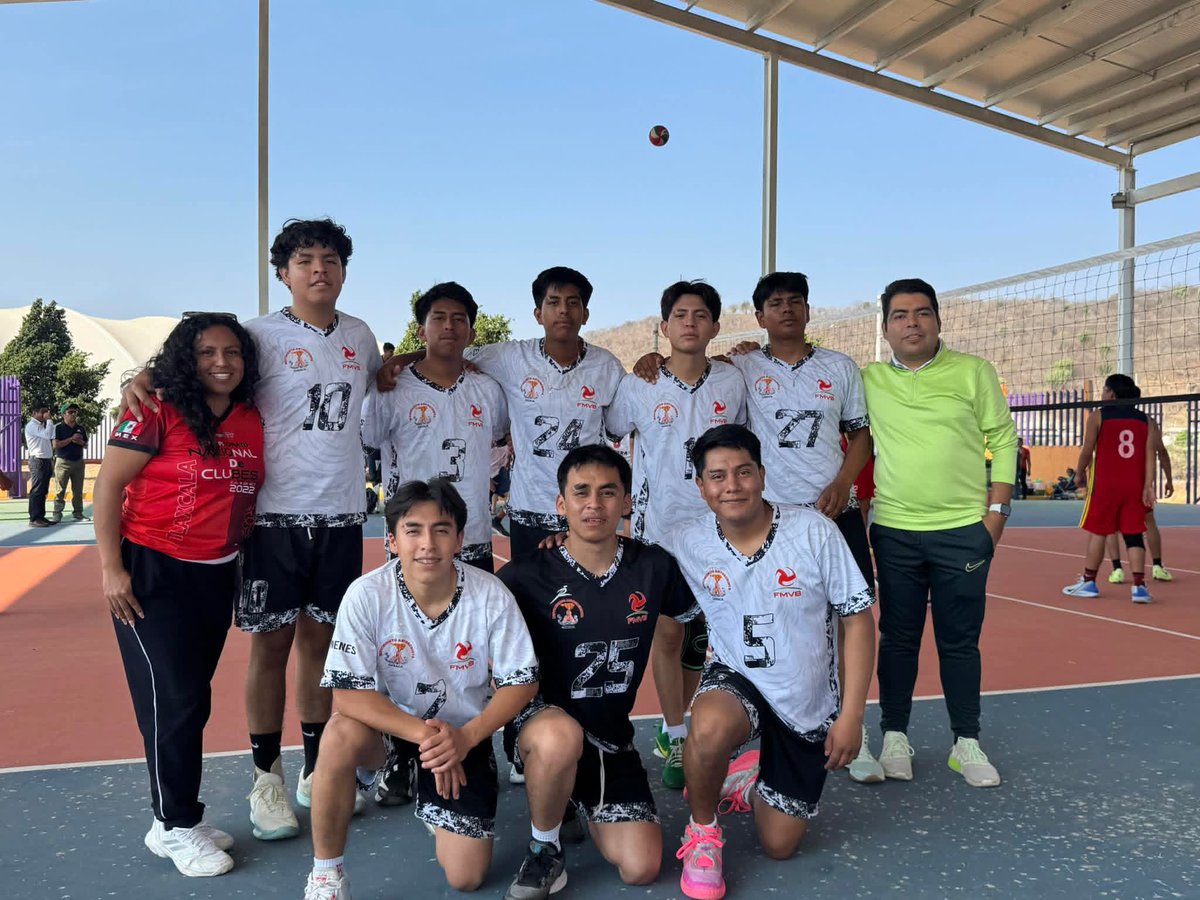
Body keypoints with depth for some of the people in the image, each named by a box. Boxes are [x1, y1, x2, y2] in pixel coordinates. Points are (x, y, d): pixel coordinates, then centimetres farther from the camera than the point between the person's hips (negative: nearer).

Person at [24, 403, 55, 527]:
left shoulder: (41, 425, 20)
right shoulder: (32, 425, -10)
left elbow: (48, 440, 23)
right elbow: (47, 435, -23)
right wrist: (49, 420, -14)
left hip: (46, 460, 9)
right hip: (38, 460, -9)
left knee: (43, 491, 10)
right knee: (37, 490, -10)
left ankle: (41, 517, 13)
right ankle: (34, 519, -10)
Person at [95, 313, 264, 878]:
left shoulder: (253, 420, 4)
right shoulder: (158, 412, -12)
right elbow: (108, 485, -11)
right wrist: (110, 568, -14)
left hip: (218, 575, 6)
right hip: (153, 574, -5)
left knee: (192, 701, 13)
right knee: (173, 700, -2)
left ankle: (177, 817, 26)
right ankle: (176, 828, 13)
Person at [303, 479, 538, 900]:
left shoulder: (491, 595, -20)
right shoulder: (367, 595, -22)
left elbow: (522, 681, -13)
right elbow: (348, 693, -24)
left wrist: (465, 737, -27)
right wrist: (423, 734, -35)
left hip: (462, 733, 1)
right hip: (389, 723, -1)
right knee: (341, 736, -36)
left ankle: (433, 800, 31)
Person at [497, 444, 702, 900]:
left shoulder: (654, 567, -6)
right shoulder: (525, 577, -15)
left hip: (612, 735, 4)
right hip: (542, 722, -3)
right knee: (561, 738, -40)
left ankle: (581, 802, 26)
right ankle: (544, 849, -9)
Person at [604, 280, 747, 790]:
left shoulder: (733, 382, 1)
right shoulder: (638, 387, -4)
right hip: (659, 528, -2)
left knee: (700, 638, 11)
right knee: (667, 633, 2)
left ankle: (674, 727, 30)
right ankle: (677, 740, 16)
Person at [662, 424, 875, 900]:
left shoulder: (814, 531, -18)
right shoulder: (686, 544, -13)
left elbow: (858, 619, -11)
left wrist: (851, 714, -13)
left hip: (810, 705, 1)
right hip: (736, 681, 0)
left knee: (779, 845, 6)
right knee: (710, 728, -38)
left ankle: (752, 785, 42)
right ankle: (702, 832, -6)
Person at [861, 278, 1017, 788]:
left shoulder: (974, 372, 1)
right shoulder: (868, 380, 4)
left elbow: (1003, 439, 4)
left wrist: (997, 510, -2)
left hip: (965, 531, -1)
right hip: (894, 532, 1)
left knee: (960, 640, 7)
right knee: (898, 637, 8)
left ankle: (966, 742, 20)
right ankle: (894, 736, 20)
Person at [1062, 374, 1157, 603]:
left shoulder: (1097, 416, -2)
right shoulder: (1145, 420, 8)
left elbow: (1087, 450, -4)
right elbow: (1150, 454, -1)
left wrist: (1079, 473, 11)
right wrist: (1148, 485, -4)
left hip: (1104, 483, -3)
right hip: (1134, 485, 3)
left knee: (1097, 532, 6)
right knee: (1133, 534, 4)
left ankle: (1088, 582, 13)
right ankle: (1139, 586, -3)